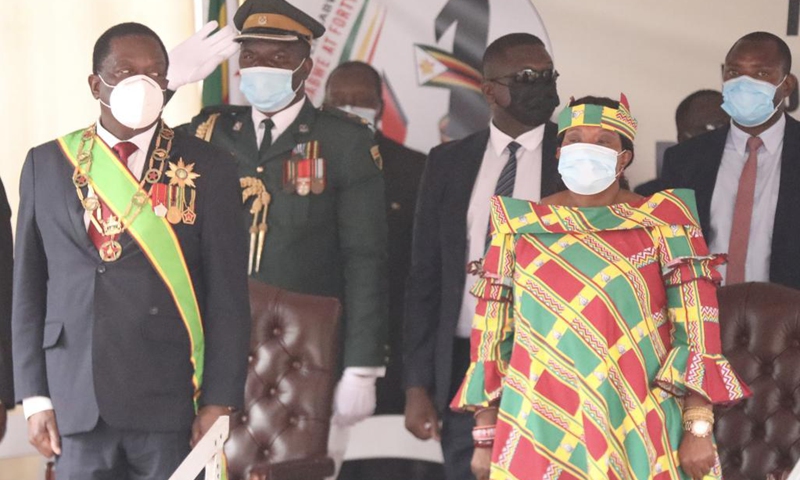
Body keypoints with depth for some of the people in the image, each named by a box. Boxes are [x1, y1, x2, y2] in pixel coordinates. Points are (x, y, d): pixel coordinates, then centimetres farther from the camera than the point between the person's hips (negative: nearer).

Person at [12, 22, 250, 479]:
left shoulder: (208, 168, 2)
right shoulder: (48, 164, 8)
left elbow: (228, 294, 0)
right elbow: (29, 286, 8)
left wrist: (220, 401, -6)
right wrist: (34, 396, 3)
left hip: (170, 402, -2)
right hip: (76, 402, 2)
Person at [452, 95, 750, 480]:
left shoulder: (664, 222, 1)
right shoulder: (521, 226, 5)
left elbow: (695, 328, -4)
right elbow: (493, 333, 6)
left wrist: (699, 429, -12)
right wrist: (485, 436, 4)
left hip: (639, 434, -1)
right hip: (540, 432, 1)